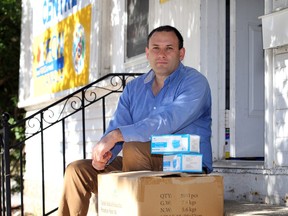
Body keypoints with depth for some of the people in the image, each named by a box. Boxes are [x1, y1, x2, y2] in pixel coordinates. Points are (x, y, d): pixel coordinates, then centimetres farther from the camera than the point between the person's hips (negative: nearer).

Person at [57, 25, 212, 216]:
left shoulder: (194, 82, -8)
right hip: (144, 166, 7)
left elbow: (167, 121, -24)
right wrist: (102, 153, -18)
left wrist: (117, 135, -28)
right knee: (77, 170, -3)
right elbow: (116, 127, 6)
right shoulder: (134, 88, 14)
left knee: (133, 147, -32)